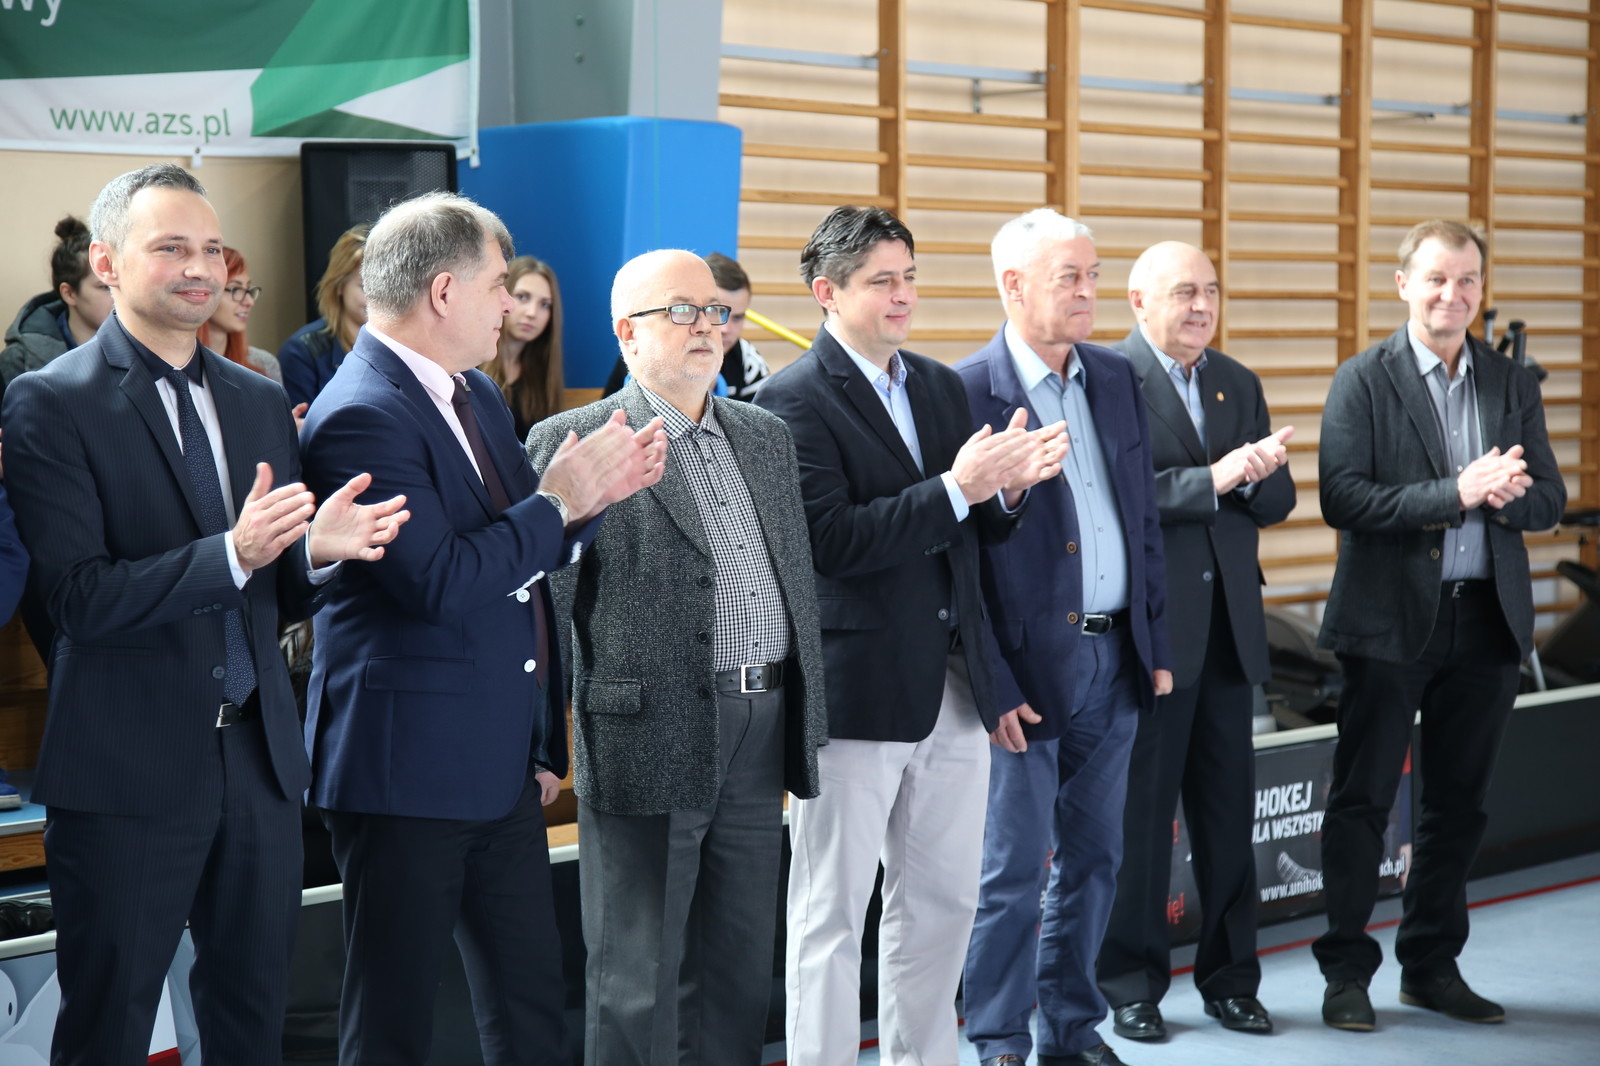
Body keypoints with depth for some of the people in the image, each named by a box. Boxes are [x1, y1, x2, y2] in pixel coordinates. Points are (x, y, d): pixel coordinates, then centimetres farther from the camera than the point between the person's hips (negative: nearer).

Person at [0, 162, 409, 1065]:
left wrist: (320, 551, -11)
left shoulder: (261, 401, 11)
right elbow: (80, 599, -16)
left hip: (260, 758, 6)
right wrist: (233, 553, -28)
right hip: (129, 771, -5)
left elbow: (284, 600, 12)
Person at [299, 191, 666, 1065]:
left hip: (501, 763, 9)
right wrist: (556, 500, -16)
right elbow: (442, 583, -25)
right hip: (407, 767, -9)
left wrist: (596, 491, 0)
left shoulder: (477, 396, 12)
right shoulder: (362, 418, -18)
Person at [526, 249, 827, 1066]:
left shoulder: (766, 435, 15)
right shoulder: (572, 445, -5)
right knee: (638, 981, 3)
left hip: (760, 733, 6)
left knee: (739, 973, 13)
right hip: (651, 741, -6)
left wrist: (804, 726, 17)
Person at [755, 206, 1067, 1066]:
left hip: (954, 686, 7)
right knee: (832, 914, 2)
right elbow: (831, 542, -20)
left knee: (942, 897, 15)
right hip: (858, 692, -7)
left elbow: (977, 532, 13)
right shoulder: (794, 398, -10)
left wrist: (1010, 485, -9)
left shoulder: (942, 386, 12)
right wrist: (955, 488, -24)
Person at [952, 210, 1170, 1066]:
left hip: (1114, 660, 6)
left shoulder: (1116, 378, 9)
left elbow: (1145, 520, 15)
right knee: (1014, 869, 0)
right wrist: (991, 687, -14)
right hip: (1029, 667, -6)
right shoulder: (968, 393, -11)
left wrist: (1155, 645, 11)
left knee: (1094, 859, 13)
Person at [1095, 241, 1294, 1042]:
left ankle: (1230, 977, 22)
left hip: (1227, 628, 6)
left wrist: (1260, 474, -12)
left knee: (1229, 808, 11)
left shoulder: (1239, 384, 14)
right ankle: (1129, 984, 14)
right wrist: (1213, 479, -24)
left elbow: (1277, 504, 10)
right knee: (1138, 807, 3)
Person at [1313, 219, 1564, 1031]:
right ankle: (1347, 972, 8)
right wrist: (1456, 491, -23)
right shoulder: (1363, 381, -3)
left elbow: (1549, 500, 8)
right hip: (1390, 622, -4)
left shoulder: (1512, 385, 10)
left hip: (1486, 620, 4)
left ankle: (1432, 966, 22)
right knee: (1363, 800, 0)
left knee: (1458, 805, 11)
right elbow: (1342, 498, -14)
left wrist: (1508, 495, -16)